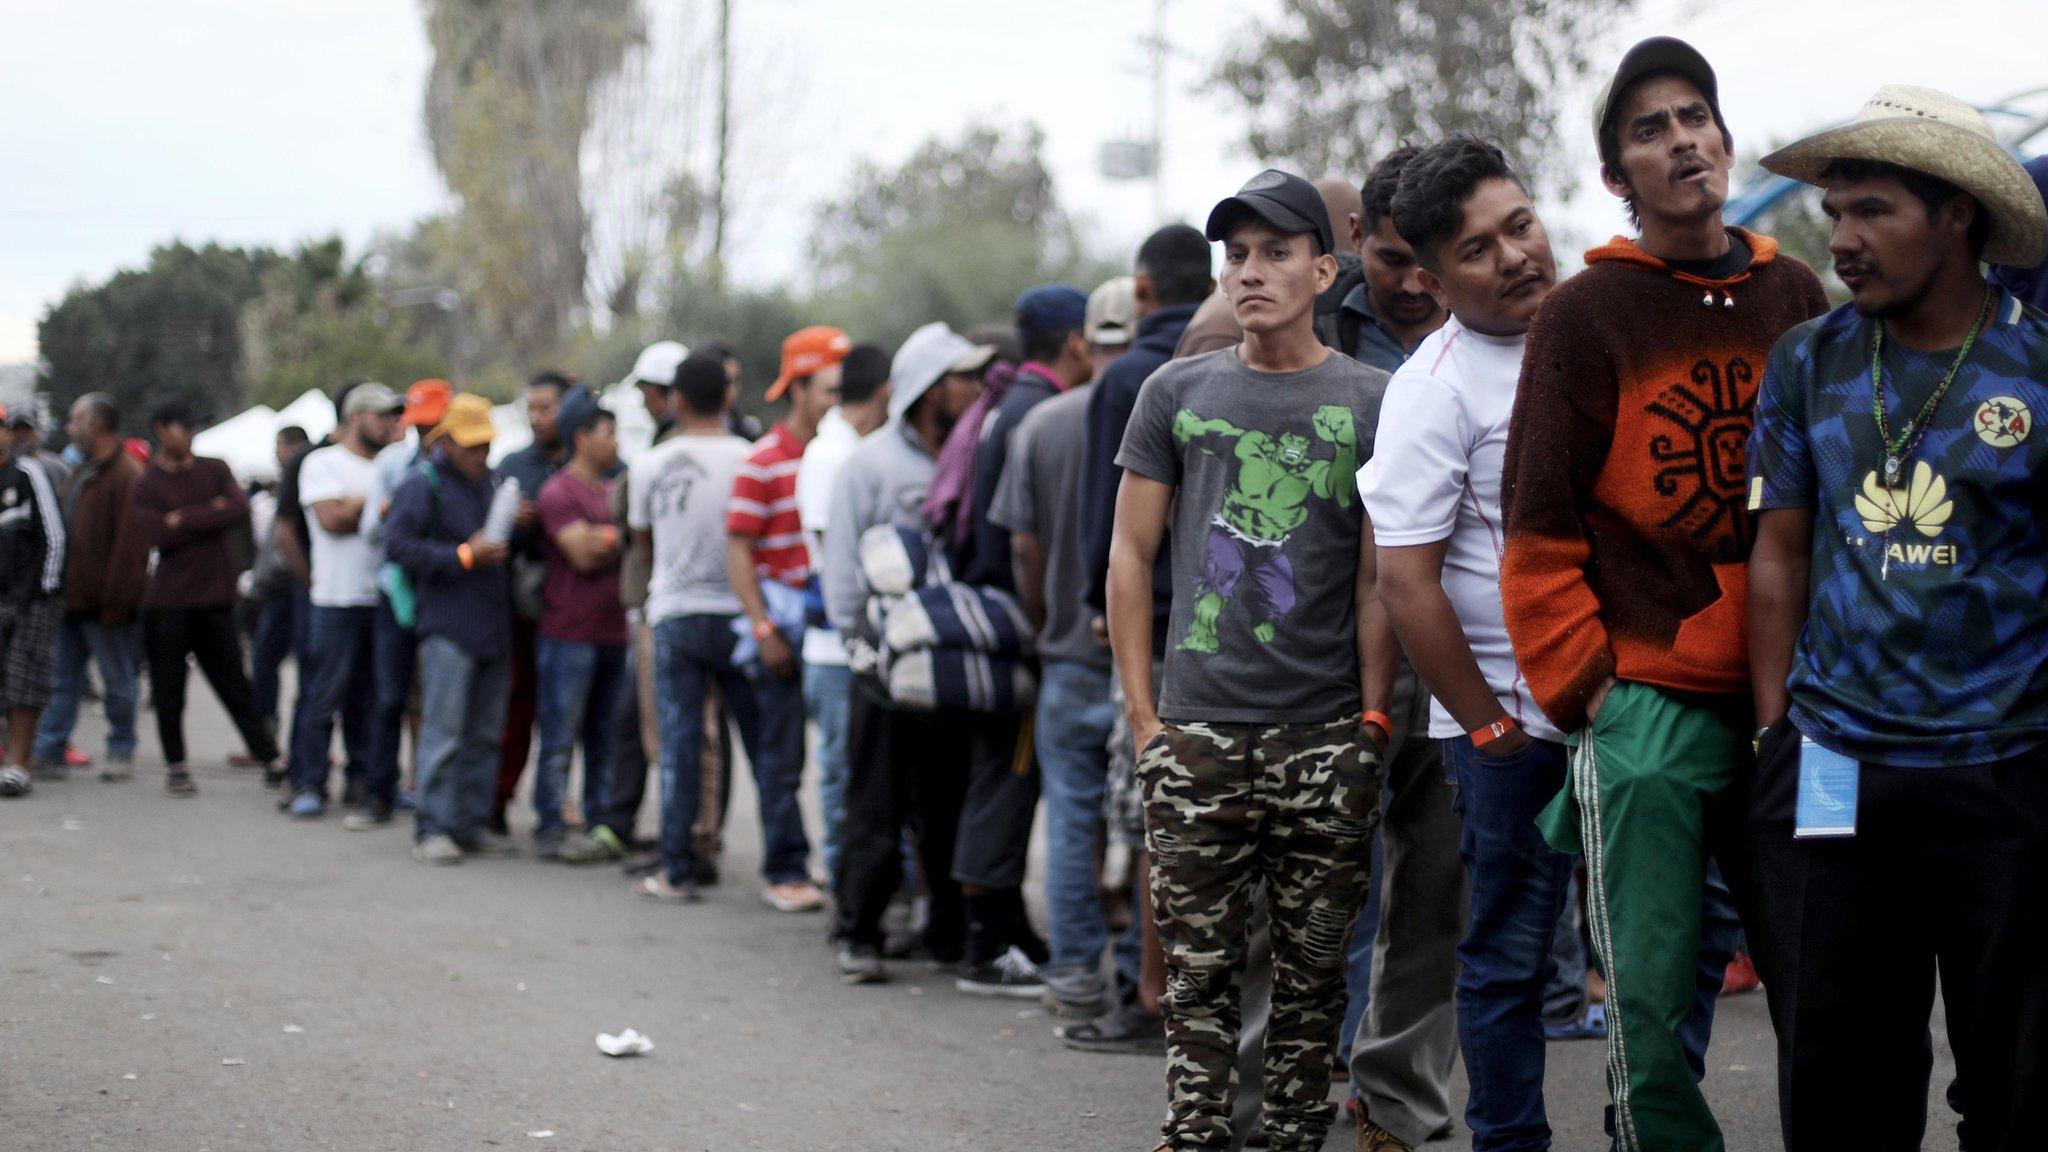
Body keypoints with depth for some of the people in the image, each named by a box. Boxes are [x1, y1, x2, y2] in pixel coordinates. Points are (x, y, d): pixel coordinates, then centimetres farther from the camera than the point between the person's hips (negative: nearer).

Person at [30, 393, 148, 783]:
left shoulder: (127, 476, -14)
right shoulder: (81, 473, 17)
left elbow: (130, 545, -19)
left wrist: (116, 600, -22)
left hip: (106, 605, -9)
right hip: (72, 599, 9)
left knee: (117, 684, 4)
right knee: (62, 681, 7)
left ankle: (121, 752, 14)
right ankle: (48, 753, 8)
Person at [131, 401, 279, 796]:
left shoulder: (214, 470, 9)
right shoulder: (147, 485, 1)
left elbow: (240, 511, -8)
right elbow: (159, 536, -13)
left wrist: (185, 519, -11)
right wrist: (211, 515, -10)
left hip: (214, 599, 1)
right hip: (166, 601, -1)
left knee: (235, 685, 3)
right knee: (168, 692, 3)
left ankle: (269, 758, 6)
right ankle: (175, 766, 15)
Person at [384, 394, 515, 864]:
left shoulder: (490, 482, 18)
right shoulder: (423, 484, -3)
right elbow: (397, 543, -14)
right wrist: (464, 555, -17)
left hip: (492, 626, 7)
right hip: (448, 626, -7)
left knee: (484, 734, 9)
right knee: (443, 732, -9)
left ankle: (472, 822, 16)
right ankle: (432, 829, -6)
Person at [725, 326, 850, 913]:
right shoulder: (764, 463, -6)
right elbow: (737, 549, -7)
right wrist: (764, 629, -12)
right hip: (788, 618, -5)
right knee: (785, 757, 1)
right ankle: (785, 872, 7)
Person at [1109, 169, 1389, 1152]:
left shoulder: (1368, 403, 5)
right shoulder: (1178, 393, 9)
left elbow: (1379, 580, 5)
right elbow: (1130, 558, 10)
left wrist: (1373, 719, -1)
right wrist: (1142, 712, 3)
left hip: (1325, 736, -1)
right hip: (1197, 731, 1)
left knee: (1311, 972, 4)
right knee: (1200, 968, 0)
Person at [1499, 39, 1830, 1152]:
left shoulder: (1795, 298, 11)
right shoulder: (1585, 315, -1)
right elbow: (1537, 528, -1)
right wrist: (1586, 686, -6)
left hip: (1785, 705, 4)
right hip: (1649, 711, -4)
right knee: (1650, 1005, -5)